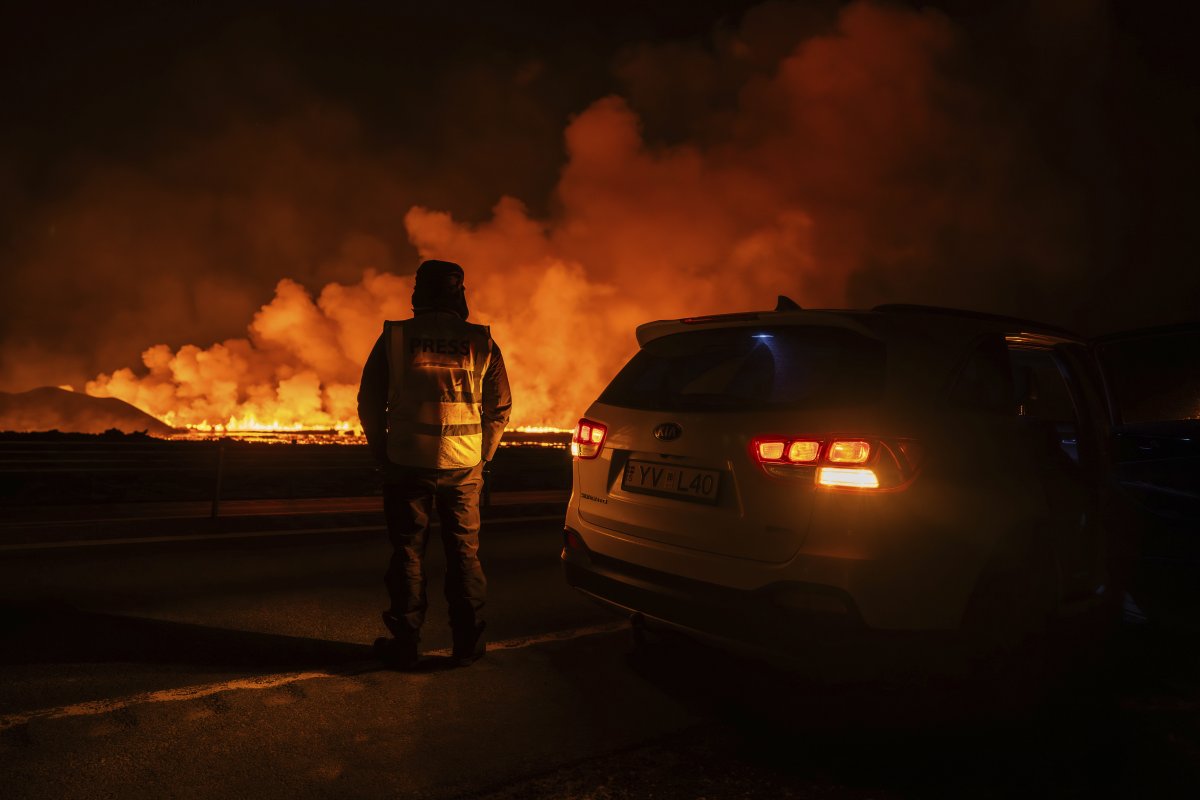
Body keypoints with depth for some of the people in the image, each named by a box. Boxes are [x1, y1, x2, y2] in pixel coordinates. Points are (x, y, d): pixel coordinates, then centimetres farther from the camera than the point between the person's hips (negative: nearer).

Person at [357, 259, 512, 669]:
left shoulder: (394, 337, -1)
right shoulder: (481, 343, 2)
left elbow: (369, 402, 2)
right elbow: (500, 407, 4)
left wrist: (382, 454, 13)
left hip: (408, 465, -1)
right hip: (464, 467, 1)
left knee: (407, 554, 10)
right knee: (464, 554, 11)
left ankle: (405, 644, 16)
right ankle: (467, 643, 19)